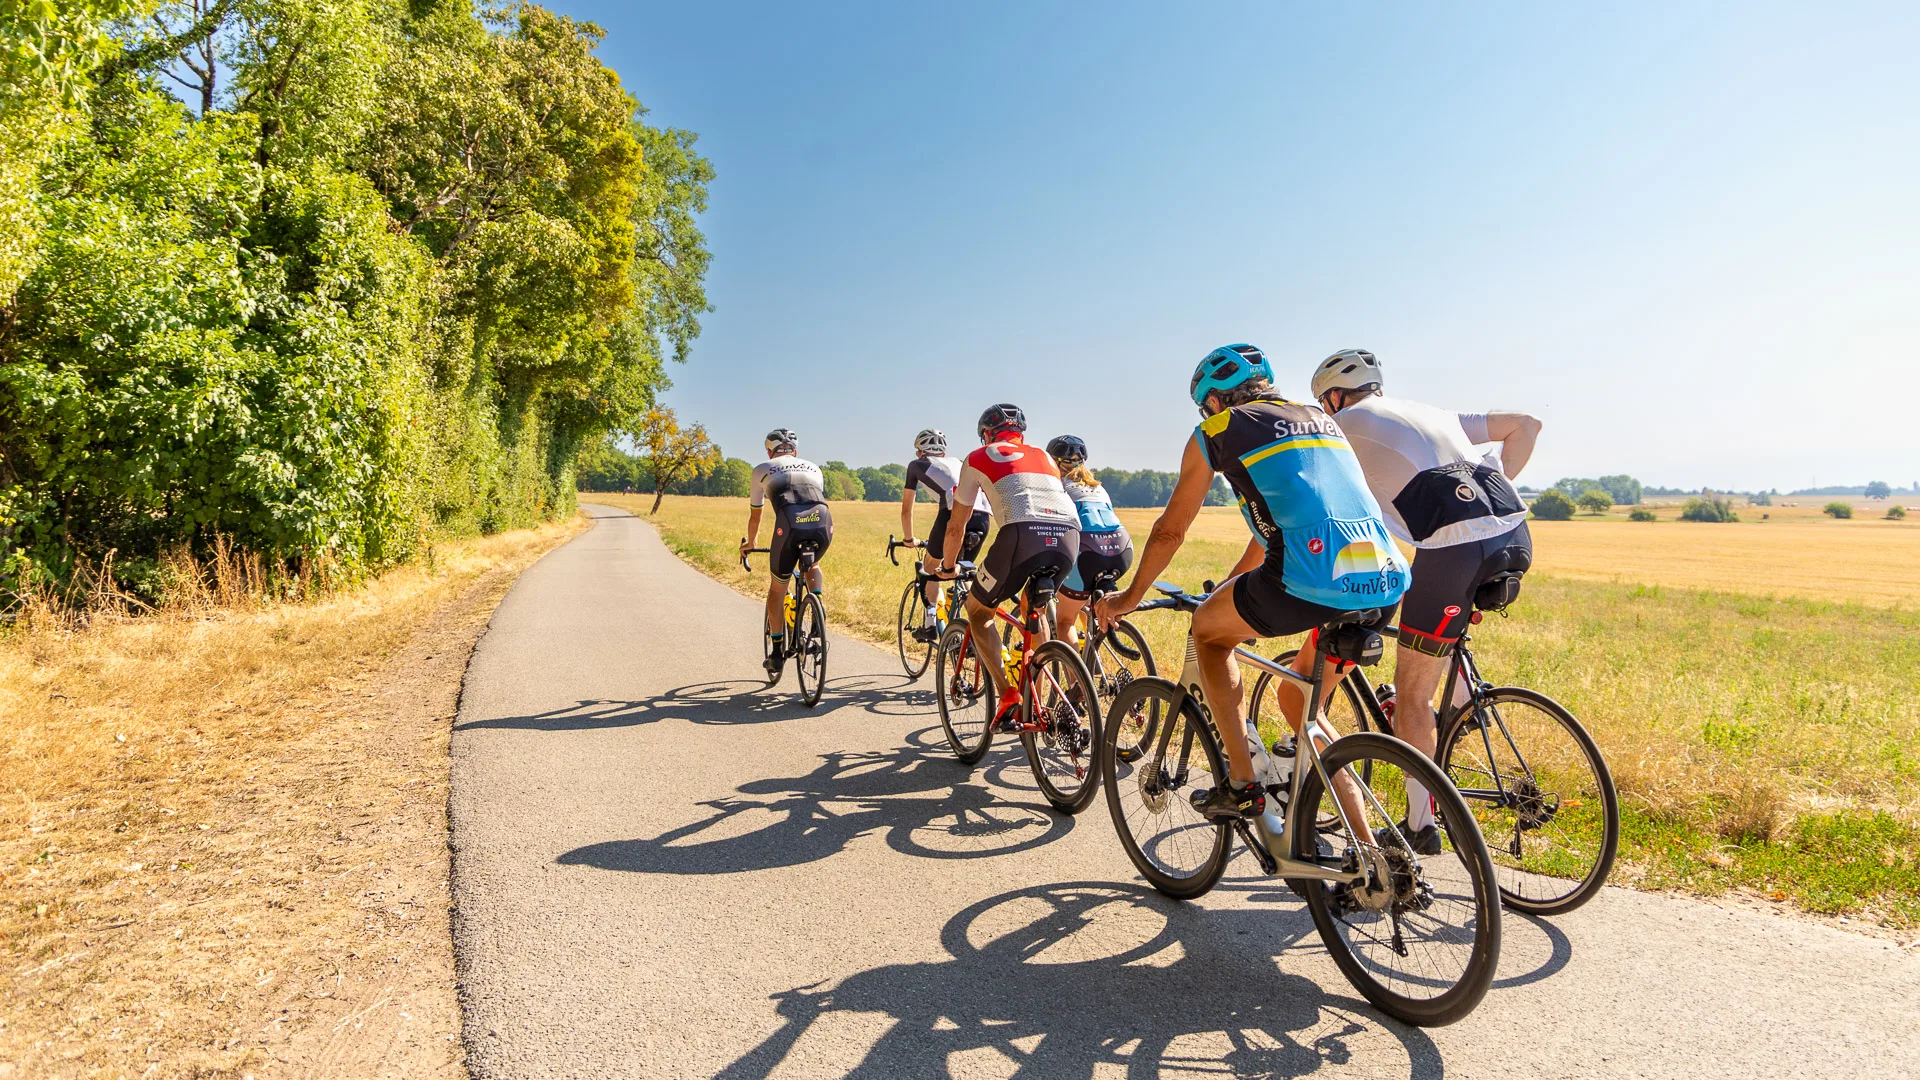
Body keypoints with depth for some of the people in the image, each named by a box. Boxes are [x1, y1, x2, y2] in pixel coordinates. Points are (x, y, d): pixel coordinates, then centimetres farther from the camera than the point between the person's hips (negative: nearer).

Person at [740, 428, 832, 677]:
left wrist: (750, 543, 55)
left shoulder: (761, 470, 29)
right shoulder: (813, 468, 35)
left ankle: (777, 654, 22)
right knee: (812, 566, 36)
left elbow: (754, 515, 37)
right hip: (823, 522, 2)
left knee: (777, 589, 19)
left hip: (789, 525, -2)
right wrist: (813, 534, 61)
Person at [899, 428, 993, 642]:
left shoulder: (917, 465, 26)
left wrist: (910, 539, 46)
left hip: (956, 511, -4)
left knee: (931, 564, 20)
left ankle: (930, 624, 13)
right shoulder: (956, 462, 37)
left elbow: (906, 510, 32)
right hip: (983, 514, 4)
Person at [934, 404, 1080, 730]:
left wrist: (947, 566, 44)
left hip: (1023, 533, -5)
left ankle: (1007, 694, 3)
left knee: (978, 611, 19)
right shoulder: (1044, 457, 34)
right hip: (1069, 536, 5)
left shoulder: (978, 458, 23)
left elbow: (956, 527, 26)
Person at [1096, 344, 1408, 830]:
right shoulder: (1320, 419, 30)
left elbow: (1170, 530, 18)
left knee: (1208, 631, 23)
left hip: (1312, 581, -6)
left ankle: (1241, 783, 19)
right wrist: (1228, 587, 51)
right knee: (1299, 703, 27)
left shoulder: (1218, 429, 12)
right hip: (1387, 583, 6)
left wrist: (1129, 597, 34)